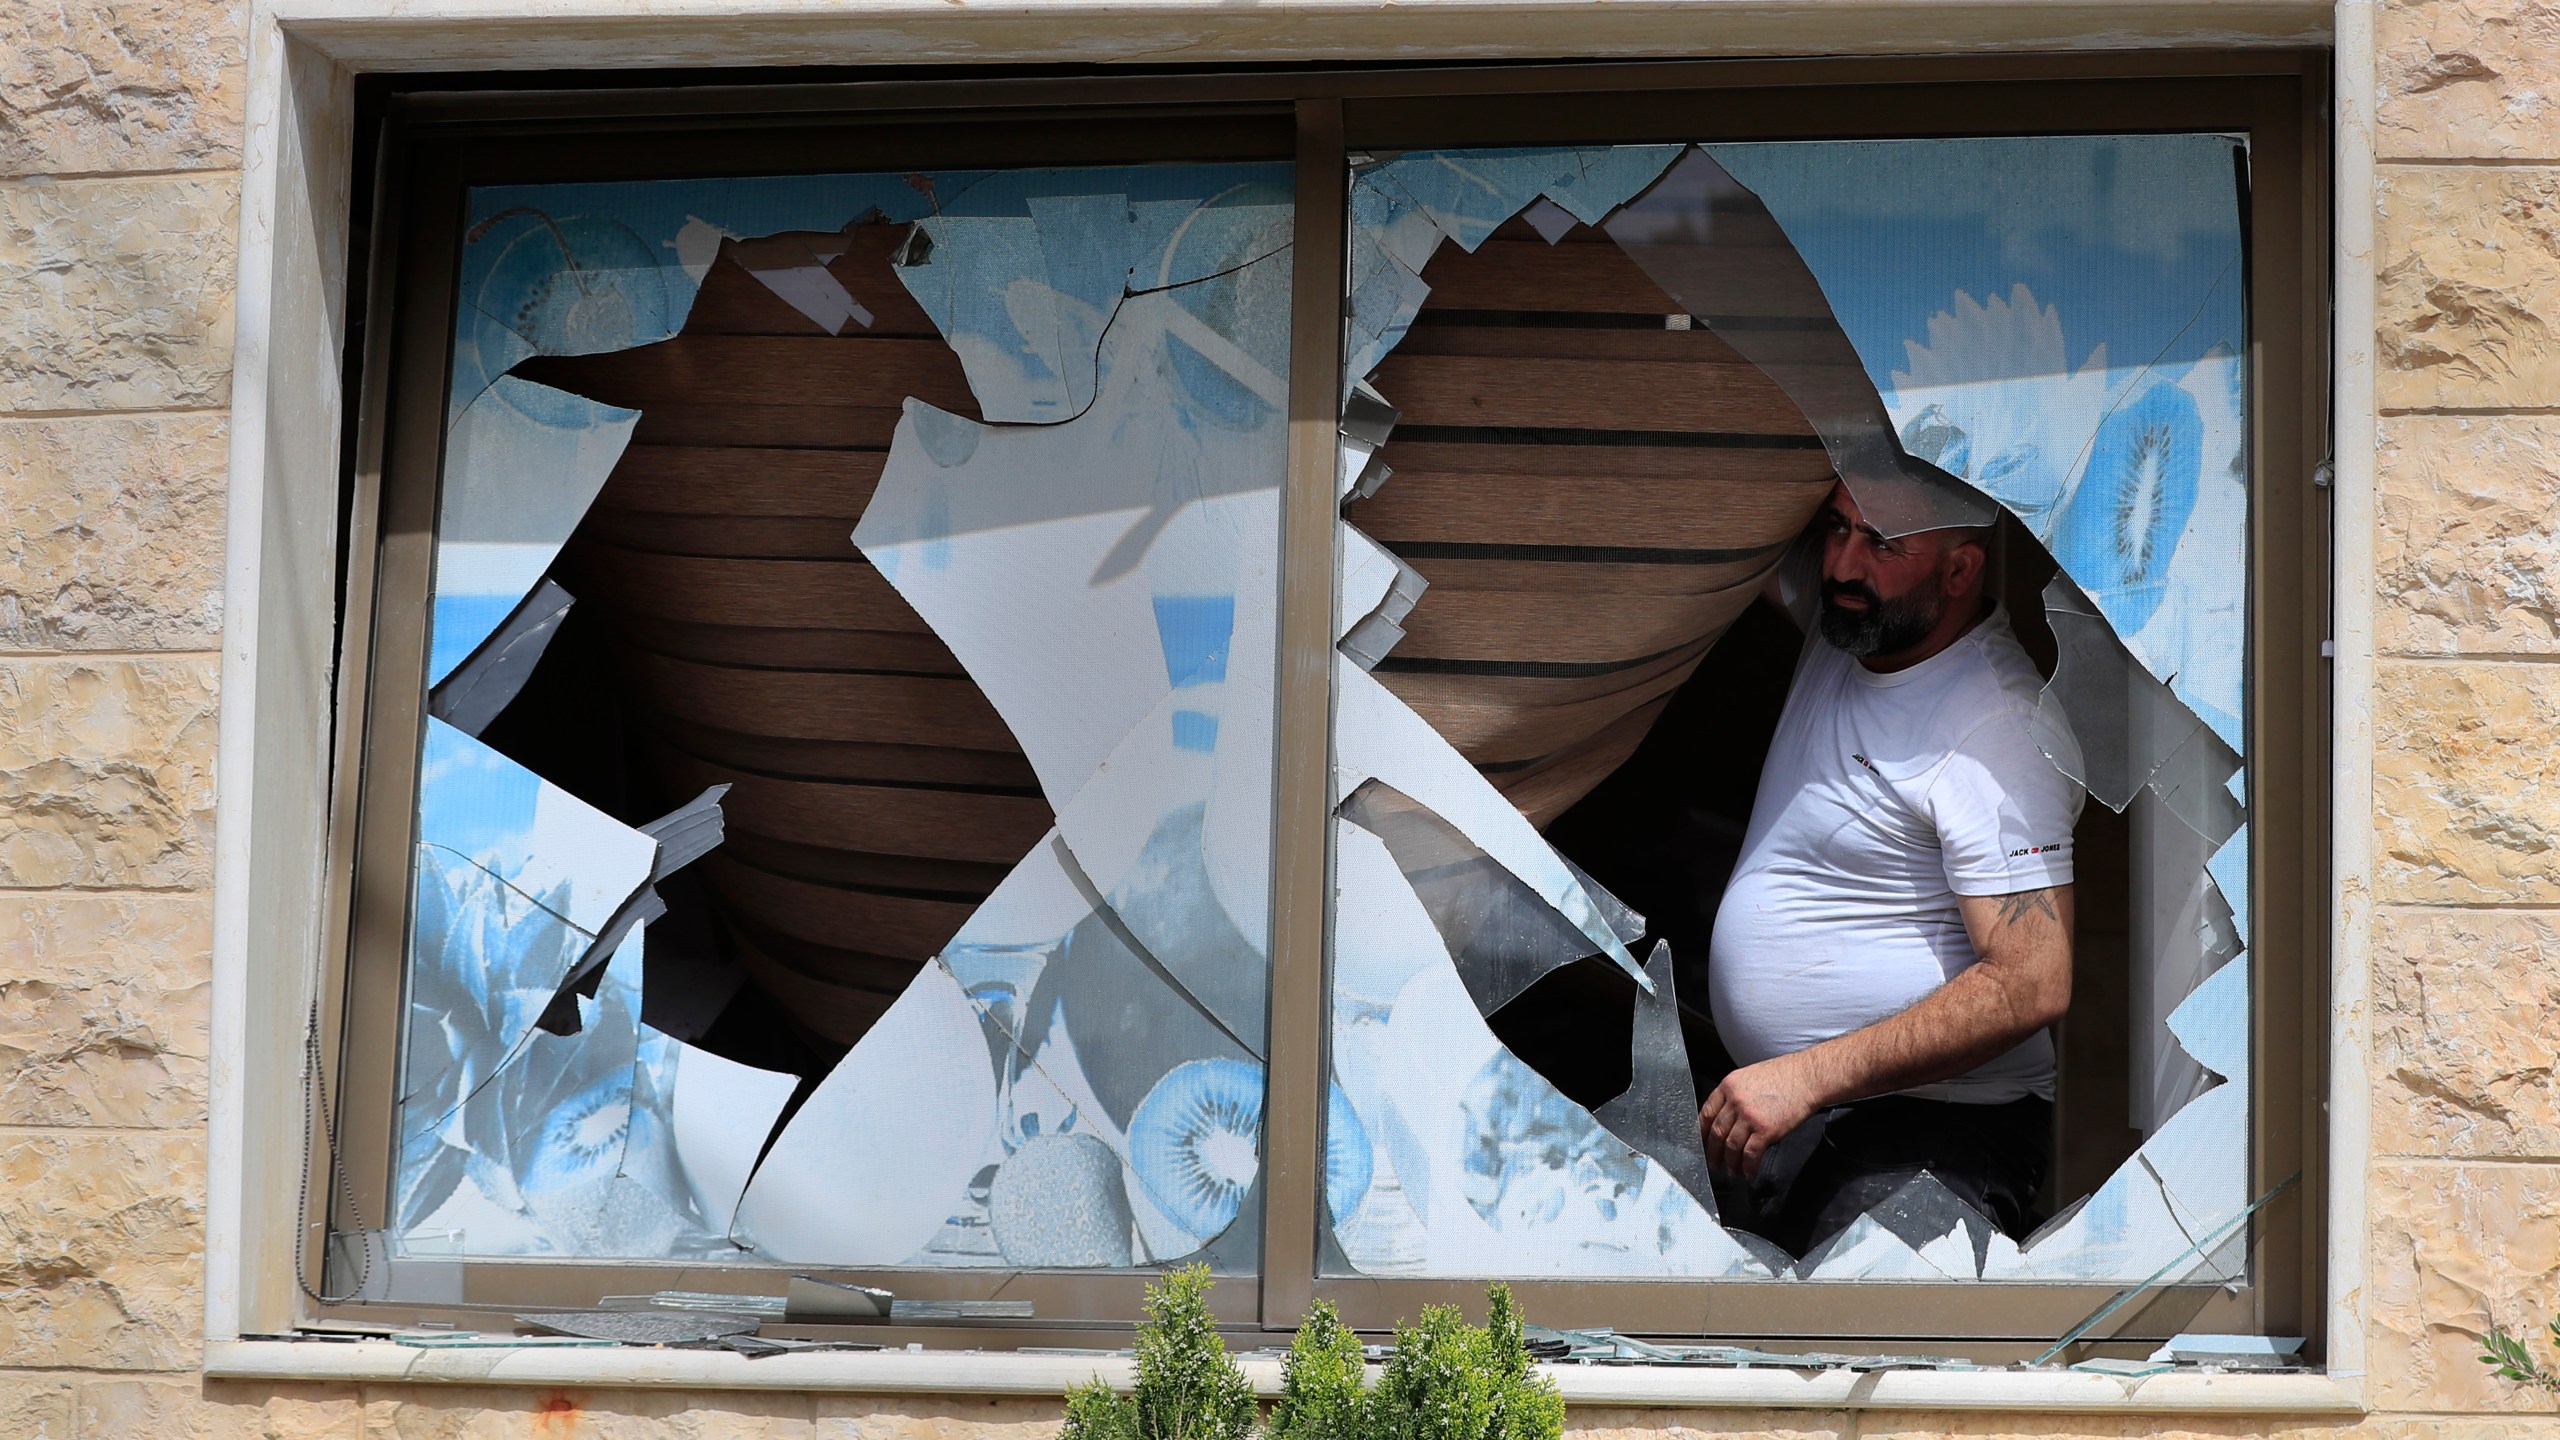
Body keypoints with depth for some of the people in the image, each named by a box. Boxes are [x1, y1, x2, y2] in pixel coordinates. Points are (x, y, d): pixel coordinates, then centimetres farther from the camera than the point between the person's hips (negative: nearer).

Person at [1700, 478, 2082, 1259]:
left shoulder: (1999, 726, -14)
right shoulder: (1843, 627, 10)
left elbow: (2031, 987, -22)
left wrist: (1807, 1077, -23)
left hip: (1930, 1128, -7)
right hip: (1782, 1109, 7)